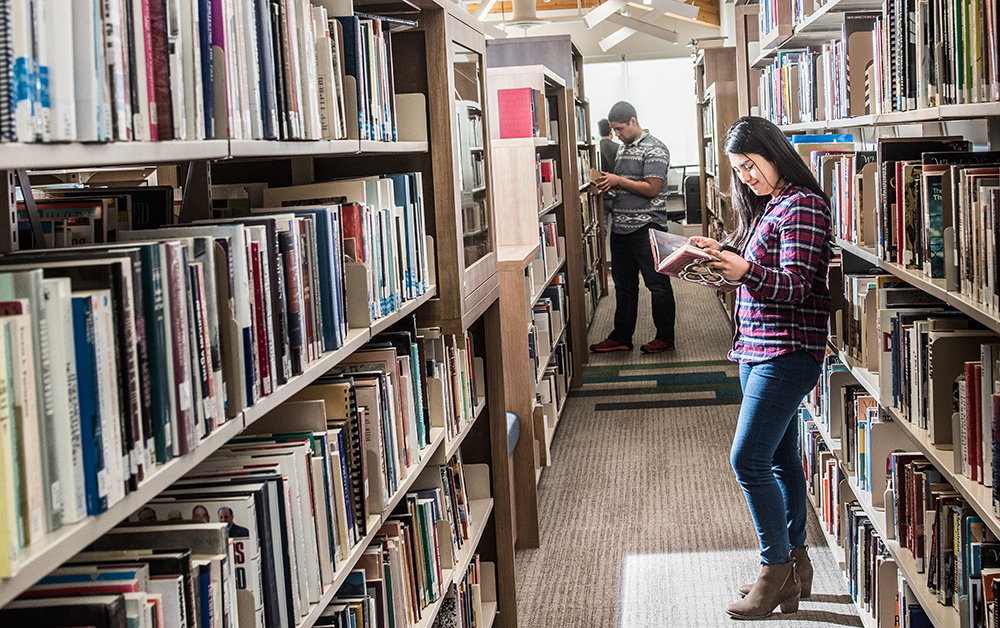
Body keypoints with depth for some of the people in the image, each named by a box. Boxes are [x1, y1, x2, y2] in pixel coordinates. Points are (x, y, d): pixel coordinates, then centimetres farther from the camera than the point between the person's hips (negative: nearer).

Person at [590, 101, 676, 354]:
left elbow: (651, 189, -17)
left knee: (657, 283, 0)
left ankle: (665, 337, 8)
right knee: (623, 283, 12)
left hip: (646, 227, -8)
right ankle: (621, 337, 18)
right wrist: (609, 185, 3)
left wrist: (618, 180, -15)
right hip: (620, 226, 8)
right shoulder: (622, 148, 16)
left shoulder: (654, 149, -10)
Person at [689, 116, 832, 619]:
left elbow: (796, 285, -20)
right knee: (780, 456, 13)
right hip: (758, 348, 10)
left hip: (787, 351, -10)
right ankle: (795, 565, 20)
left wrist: (745, 270, -36)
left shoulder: (803, 205, -12)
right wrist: (723, 256, 5)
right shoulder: (766, 205, 17)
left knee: (748, 458, -12)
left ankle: (776, 565, -1)